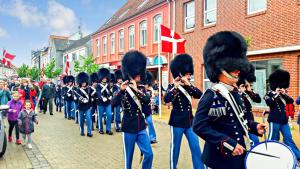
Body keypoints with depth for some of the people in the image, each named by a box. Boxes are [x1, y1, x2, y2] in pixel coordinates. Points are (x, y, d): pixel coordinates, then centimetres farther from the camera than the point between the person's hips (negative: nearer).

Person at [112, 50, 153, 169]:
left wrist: (136, 90, -23)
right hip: (129, 128, -3)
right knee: (129, 156, 9)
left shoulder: (141, 88, 4)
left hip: (141, 127, 4)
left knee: (149, 154, 3)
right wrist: (121, 90, -33)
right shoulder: (123, 89, -7)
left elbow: (147, 101, -13)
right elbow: (114, 103, -20)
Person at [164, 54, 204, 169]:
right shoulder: (172, 86, -5)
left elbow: (199, 95, -7)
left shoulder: (189, 86, 10)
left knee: (196, 146, 7)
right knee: (175, 147, 7)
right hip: (177, 121, -5)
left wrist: (188, 85, -17)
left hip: (189, 121, 5)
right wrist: (175, 87, -28)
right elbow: (166, 99, -23)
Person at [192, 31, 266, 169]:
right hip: (222, 158, -8)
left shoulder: (234, 93, 7)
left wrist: (254, 127, 2)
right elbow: (199, 126, -26)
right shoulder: (211, 96, -21)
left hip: (239, 153, 8)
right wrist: (229, 144, -26)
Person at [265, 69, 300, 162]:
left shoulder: (283, 93, 14)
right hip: (274, 120, -6)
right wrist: (276, 94, -20)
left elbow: (291, 101, 4)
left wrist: (284, 94, -9)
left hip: (284, 119, 6)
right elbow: (269, 102, -23)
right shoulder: (269, 93, -6)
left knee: (288, 138, 12)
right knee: (273, 139, 3)